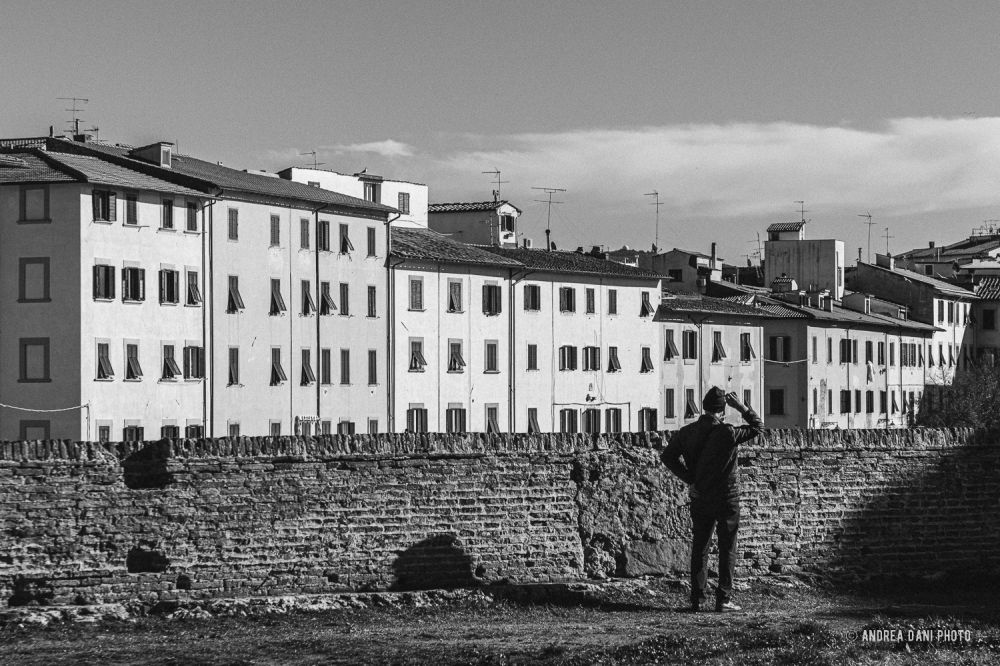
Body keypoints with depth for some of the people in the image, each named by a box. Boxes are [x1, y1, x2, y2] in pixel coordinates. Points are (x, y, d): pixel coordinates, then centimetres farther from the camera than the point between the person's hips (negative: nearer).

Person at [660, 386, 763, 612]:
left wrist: (689, 479, 0)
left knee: (699, 548, 11)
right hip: (726, 499, -4)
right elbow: (758, 426, -6)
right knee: (727, 549, 4)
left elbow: (668, 456, 2)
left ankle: (697, 598, 8)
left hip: (700, 499, 4)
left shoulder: (687, 432, -1)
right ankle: (724, 599, 1)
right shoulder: (727, 433, -17)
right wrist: (741, 407, -4)